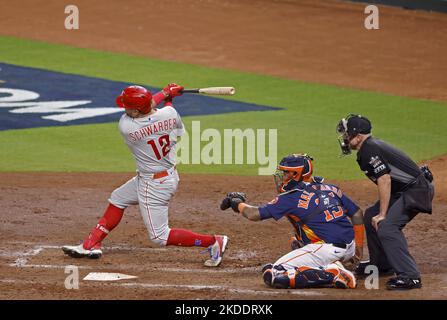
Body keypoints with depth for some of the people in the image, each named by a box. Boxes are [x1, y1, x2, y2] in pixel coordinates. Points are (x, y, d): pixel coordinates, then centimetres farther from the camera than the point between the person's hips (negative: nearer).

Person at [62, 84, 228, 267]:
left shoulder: (126, 126, -26)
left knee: (159, 236, 3)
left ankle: (214, 242, 1)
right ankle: (91, 245, 29)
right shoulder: (169, 113, -15)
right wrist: (168, 97, 18)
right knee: (117, 198, 23)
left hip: (154, 186, -8)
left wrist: (165, 93, 3)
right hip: (170, 175, 8)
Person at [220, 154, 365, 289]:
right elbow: (357, 214, 18)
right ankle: (335, 267, 8)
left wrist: (238, 203, 18)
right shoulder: (331, 189, 15)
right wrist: (358, 251, 25)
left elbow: (254, 214, -3)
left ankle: (331, 275, -17)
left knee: (272, 274, -10)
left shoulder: (291, 198, -3)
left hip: (325, 249, -8)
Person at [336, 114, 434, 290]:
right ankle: (381, 263, 32)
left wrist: (382, 214, -21)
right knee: (371, 216, 20)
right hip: (404, 190, 11)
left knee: (385, 226, -23)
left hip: (417, 189, -11)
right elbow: (385, 180, 20)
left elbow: (384, 179, -23)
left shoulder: (369, 150, -16)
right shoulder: (370, 147, 16)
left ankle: (409, 276, -26)